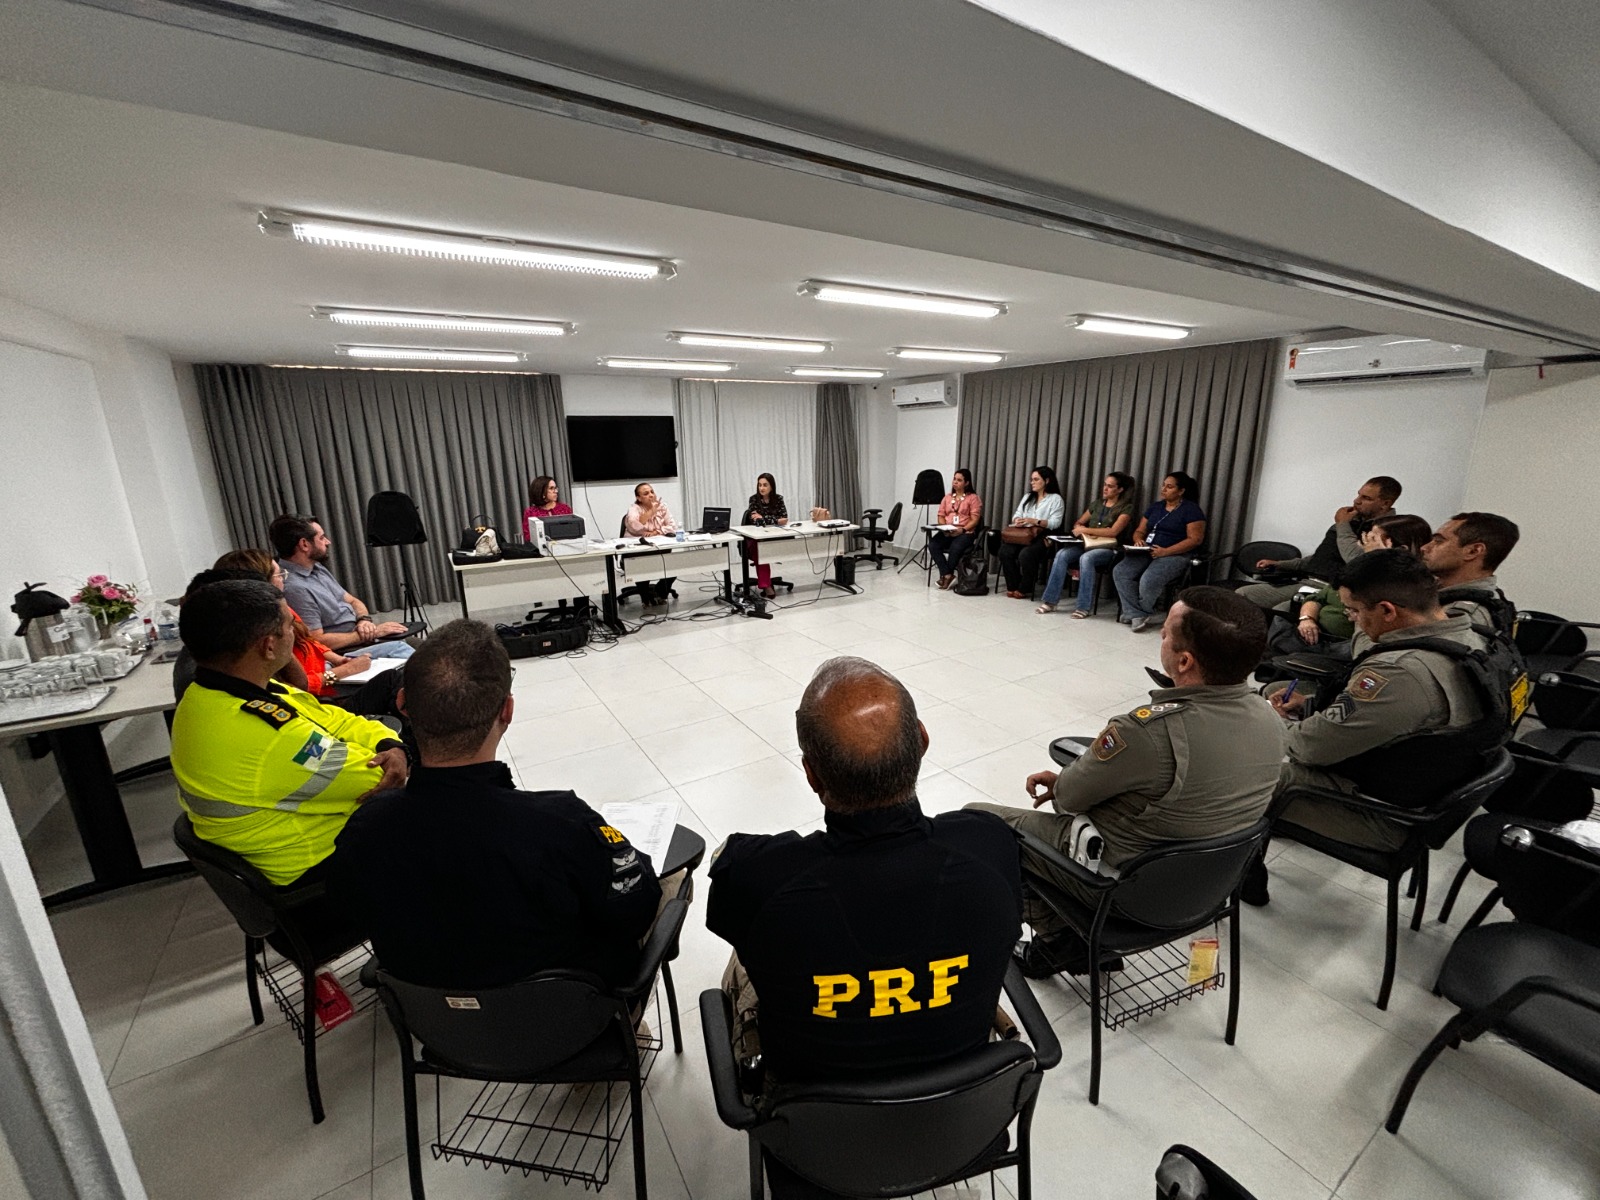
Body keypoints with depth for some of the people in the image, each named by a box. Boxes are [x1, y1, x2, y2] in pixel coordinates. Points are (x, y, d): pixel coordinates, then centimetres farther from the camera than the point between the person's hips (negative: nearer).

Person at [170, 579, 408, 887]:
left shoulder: (207, 694, -4)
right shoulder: (264, 734, -35)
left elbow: (333, 719, 0)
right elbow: (374, 774, -25)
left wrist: (391, 745, -16)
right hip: (319, 864, -8)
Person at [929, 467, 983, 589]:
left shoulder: (973, 497, 4)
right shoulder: (947, 497, 20)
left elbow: (975, 519, -3)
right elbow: (941, 516, 15)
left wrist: (963, 529, -19)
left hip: (965, 532, -4)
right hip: (946, 532, 4)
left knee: (955, 548, -36)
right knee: (932, 545, -27)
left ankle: (945, 575, -15)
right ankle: (948, 575, -26)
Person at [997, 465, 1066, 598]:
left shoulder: (1055, 499, 4)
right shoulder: (1027, 497, 24)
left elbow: (1055, 523, -8)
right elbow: (1016, 515, 13)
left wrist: (1035, 521, -21)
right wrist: (1017, 520, -12)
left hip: (1043, 537, -5)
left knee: (1025, 554, -35)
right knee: (1005, 551, -26)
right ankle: (1012, 586, -13)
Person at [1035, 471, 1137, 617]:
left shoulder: (1126, 508, 0)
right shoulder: (1097, 504, 19)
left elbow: (1113, 531, -13)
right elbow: (1078, 523, 21)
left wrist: (1085, 529, -11)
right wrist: (1080, 529, -4)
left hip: (1108, 549, -5)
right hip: (1087, 544, 5)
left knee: (1086, 558, -38)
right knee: (1062, 554, -25)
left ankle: (1083, 607, -32)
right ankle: (1051, 601, -25)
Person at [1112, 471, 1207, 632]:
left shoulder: (1191, 509, -3)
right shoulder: (1155, 507, 17)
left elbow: (1195, 539, -10)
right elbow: (1140, 531, 18)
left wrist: (1165, 552, -20)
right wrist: (1138, 540, -8)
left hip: (1175, 555, -6)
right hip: (1148, 552, 6)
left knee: (1149, 580, -34)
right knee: (1120, 572, -22)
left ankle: (1134, 614, -7)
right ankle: (1139, 617, -25)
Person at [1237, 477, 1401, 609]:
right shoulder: (1353, 522, 20)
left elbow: (1356, 560, -26)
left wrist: (1342, 525, -9)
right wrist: (1279, 564, 18)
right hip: (1304, 581, 9)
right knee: (1241, 595, -3)